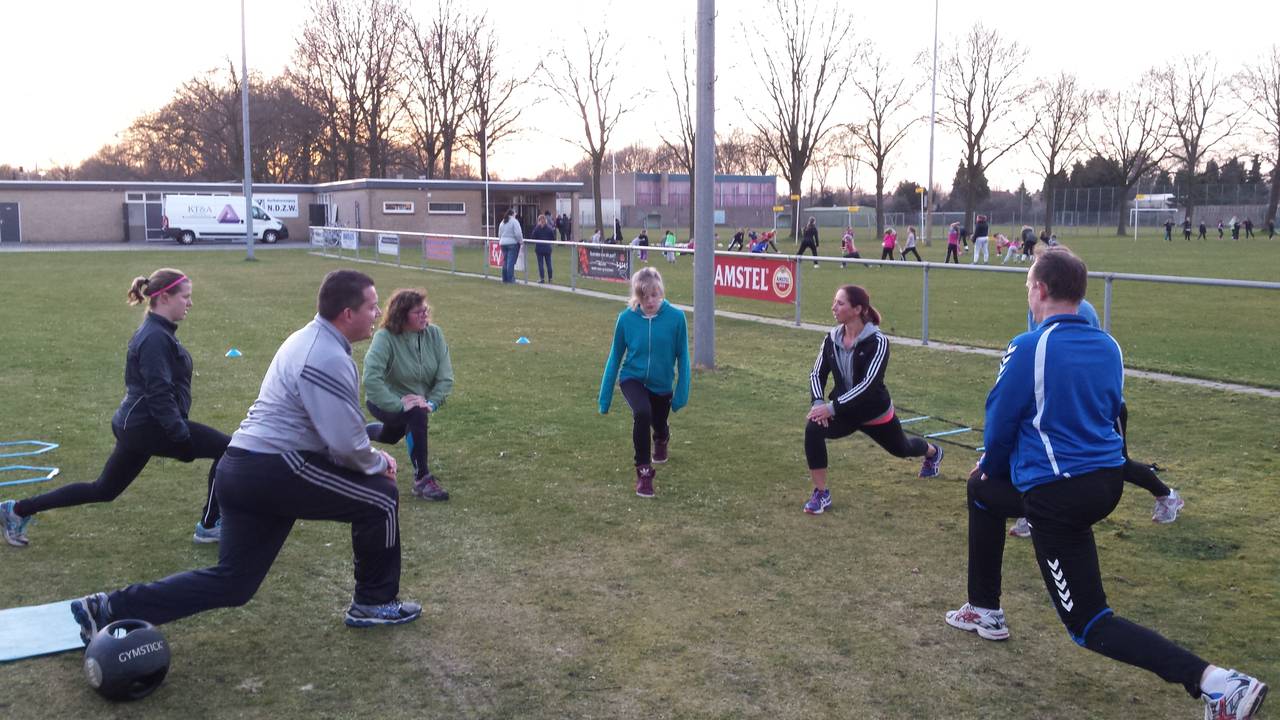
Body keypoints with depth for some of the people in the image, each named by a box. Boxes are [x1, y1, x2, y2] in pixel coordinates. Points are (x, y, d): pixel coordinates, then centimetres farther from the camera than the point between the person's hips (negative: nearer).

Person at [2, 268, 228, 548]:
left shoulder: (157, 332, 12)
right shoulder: (155, 338, -19)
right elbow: (159, 395, -24)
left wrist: (178, 431, 24)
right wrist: (182, 437, -25)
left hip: (137, 425, 10)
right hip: (148, 427, -10)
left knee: (103, 490, 21)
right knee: (228, 449, -8)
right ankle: (209, 526, 1)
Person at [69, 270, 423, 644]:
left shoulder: (310, 340, 16)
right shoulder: (330, 360, -17)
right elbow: (345, 443, -20)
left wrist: (369, 454, 16)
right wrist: (378, 463, 0)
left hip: (242, 468, 10)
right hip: (274, 471, -10)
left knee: (231, 582, 12)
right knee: (381, 498, 1)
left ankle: (111, 608, 11)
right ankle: (374, 603, 15)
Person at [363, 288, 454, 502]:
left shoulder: (434, 333, -16)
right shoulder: (385, 337, -29)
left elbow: (445, 377, -16)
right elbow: (371, 379, -39)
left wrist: (432, 403, -29)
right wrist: (399, 405, -41)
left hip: (419, 399, 6)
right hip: (385, 401, -6)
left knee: (391, 437, 29)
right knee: (417, 416, -35)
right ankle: (422, 480, -24)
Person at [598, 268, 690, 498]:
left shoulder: (676, 317, -20)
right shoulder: (626, 318, -18)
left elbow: (682, 356, -9)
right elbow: (615, 356, -6)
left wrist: (681, 392, -8)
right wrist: (605, 397, -2)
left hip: (662, 384, 1)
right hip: (633, 378, -1)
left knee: (658, 426, 20)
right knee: (642, 413, -30)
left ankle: (661, 439, 62)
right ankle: (643, 471, -13)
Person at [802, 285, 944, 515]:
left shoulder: (877, 341, -24)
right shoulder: (832, 338, -9)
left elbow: (868, 384, -31)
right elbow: (817, 373, -4)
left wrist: (832, 407, -36)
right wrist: (818, 402, -24)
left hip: (876, 413, -3)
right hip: (844, 410, 3)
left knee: (901, 448, 26)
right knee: (813, 428, -29)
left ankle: (933, 452, 65)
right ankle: (821, 494, -18)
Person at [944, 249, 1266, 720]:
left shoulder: (1029, 348, -16)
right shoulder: (1108, 346, 6)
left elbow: (999, 421, -8)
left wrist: (992, 466, 16)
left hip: (1058, 496, -8)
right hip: (1108, 481, 8)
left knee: (1090, 626, 1)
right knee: (981, 490, 29)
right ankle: (984, 611, 38)